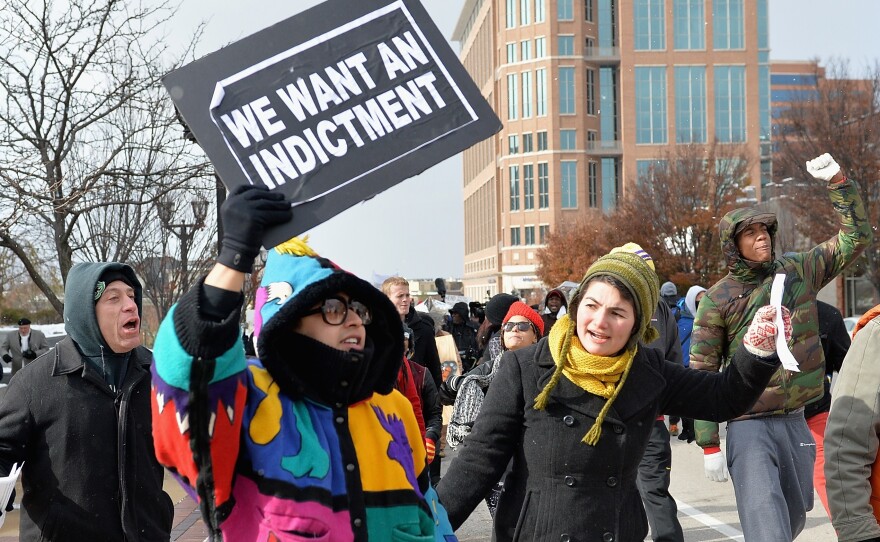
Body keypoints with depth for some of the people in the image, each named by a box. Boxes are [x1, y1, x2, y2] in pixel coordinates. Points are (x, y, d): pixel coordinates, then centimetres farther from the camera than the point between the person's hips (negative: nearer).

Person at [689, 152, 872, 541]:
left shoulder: (799, 271, 4)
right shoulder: (718, 299, -6)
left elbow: (855, 237, 9)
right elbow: (702, 375, -5)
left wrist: (837, 182, -5)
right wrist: (709, 445, -8)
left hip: (796, 421, 5)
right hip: (749, 425, -5)